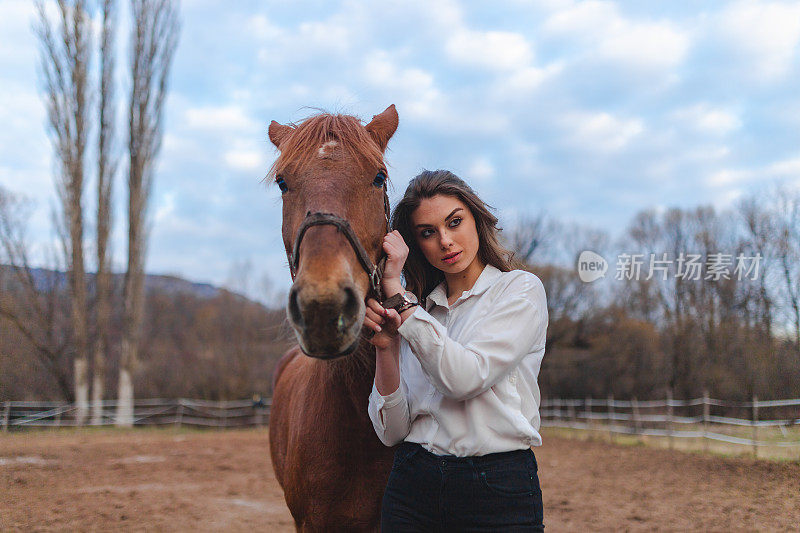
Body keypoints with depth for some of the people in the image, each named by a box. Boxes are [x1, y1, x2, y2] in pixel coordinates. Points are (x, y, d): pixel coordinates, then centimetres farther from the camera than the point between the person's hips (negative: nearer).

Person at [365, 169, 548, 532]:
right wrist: (385, 347, -14)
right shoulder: (418, 309, 8)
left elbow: (465, 377, -20)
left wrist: (396, 291, -14)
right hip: (412, 486, 4)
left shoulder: (520, 289, -3)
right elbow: (392, 431, 1)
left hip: (500, 488, -3)